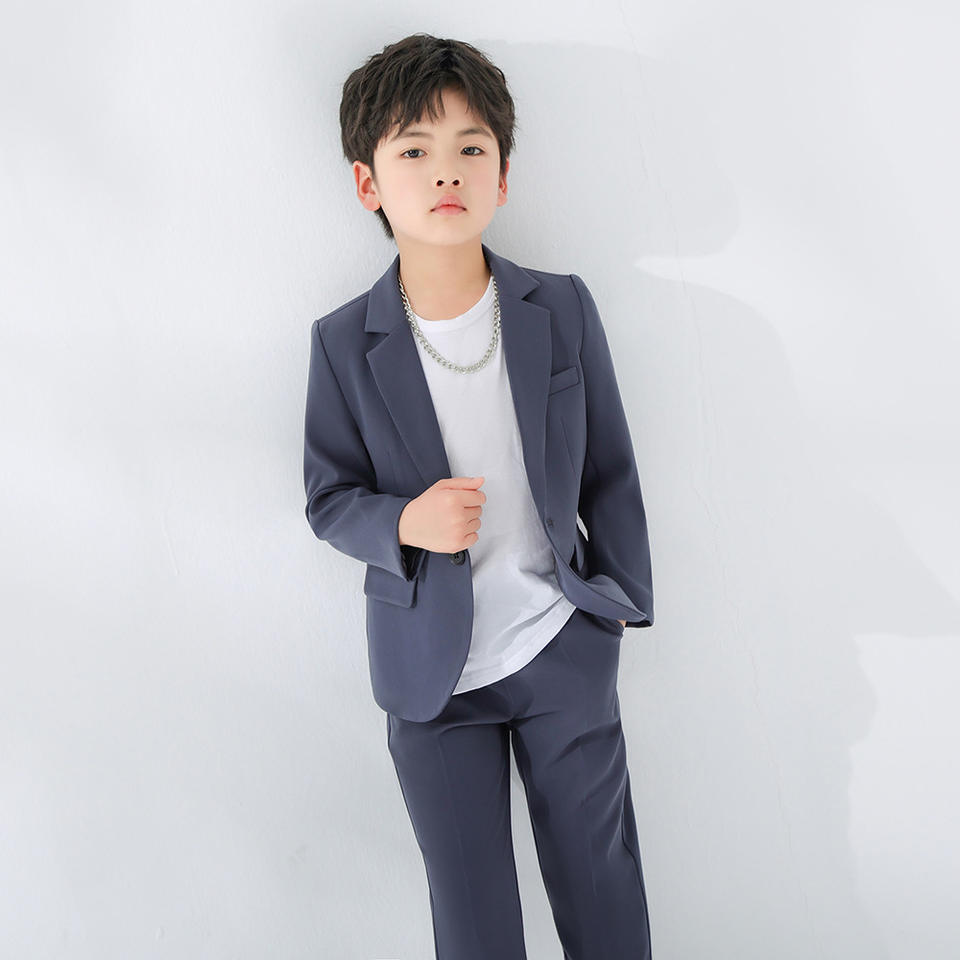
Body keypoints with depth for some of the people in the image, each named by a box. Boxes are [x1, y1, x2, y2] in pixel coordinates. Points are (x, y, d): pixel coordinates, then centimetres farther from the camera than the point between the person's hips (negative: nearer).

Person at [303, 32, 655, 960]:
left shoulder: (563, 308, -6)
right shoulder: (344, 343, -9)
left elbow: (608, 468, 2)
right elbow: (329, 498, -1)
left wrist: (625, 601, 6)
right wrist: (404, 524, -22)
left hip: (564, 650, 1)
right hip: (432, 672, 0)